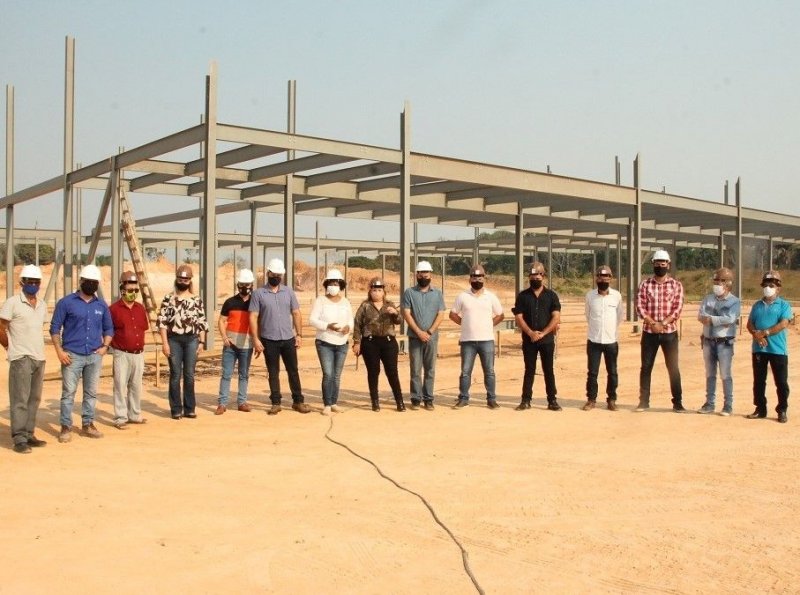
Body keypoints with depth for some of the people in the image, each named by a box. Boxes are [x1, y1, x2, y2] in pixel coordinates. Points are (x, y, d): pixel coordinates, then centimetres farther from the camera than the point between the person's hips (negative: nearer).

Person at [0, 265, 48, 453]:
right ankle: (19, 439, -3)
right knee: (20, 399, -6)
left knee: (34, 399, 9)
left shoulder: (42, 305, 13)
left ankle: (29, 435, 16)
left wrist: (37, 349, 12)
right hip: (21, 358, -6)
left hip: (39, 358, 6)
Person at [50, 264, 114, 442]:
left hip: (95, 356, 4)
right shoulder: (66, 302, -2)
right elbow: (55, 328, -2)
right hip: (72, 355, -4)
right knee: (68, 392, -2)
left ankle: (88, 424, 18)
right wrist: (60, 351, -9)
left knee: (91, 392, 9)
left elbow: (109, 328, 18)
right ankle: (66, 427, 4)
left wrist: (105, 346, 4)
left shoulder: (102, 305, 10)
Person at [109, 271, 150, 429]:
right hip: (122, 354, -5)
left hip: (139, 354, 6)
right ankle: (120, 418, 3)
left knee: (136, 386, 13)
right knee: (120, 386, -3)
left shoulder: (140, 308, 9)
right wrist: (117, 342, -4)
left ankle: (135, 415, 23)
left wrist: (138, 341, 11)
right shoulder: (114, 309, -9)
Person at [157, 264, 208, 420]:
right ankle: (176, 409, 10)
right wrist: (165, 342, -9)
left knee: (189, 375, 5)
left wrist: (201, 342, 1)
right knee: (175, 375, 3)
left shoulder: (197, 300, 8)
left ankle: (189, 408, 12)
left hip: (192, 340, 1)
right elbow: (162, 321, -2)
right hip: (174, 340, -1)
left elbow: (202, 322, 8)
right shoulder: (168, 298, 2)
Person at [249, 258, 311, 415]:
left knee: (293, 371, 8)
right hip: (269, 340, -2)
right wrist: (255, 339, -11)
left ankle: (298, 401, 17)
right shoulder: (259, 293, -2)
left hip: (288, 339, 2)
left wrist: (299, 334, 0)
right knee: (273, 372, 6)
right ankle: (275, 403, 14)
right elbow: (253, 317, -4)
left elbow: (296, 313, 7)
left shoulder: (288, 291, 6)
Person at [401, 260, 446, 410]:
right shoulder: (409, 292, 3)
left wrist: (429, 332, -11)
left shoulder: (438, 293, 7)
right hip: (414, 337, -1)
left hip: (432, 337, 1)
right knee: (415, 370, 1)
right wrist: (419, 332, -13)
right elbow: (406, 314, -4)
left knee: (430, 370, 4)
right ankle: (416, 399, 6)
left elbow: (441, 315, 1)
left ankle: (428, 399, 10)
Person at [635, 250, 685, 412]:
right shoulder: (645, 284, 4)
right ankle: (644, 401, 12)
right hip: (649, 332, 1)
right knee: (646, 367, 4)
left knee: (673, 368, 2)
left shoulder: (676, 285, 2)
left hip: (670, 332, -1)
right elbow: (640, 306, -3)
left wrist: (663, 323, -16)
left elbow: (678, 308, -5)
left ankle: (677, 402, 10)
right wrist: (653, 323, -15)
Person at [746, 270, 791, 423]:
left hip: (778, 350, -4)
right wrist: (757, 335, -12)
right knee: (758, 381, 9)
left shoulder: (784, 305, 0)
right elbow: (749, 324, 8)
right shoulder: (757, 305, 13)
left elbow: (783, 324, -13)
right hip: (758, 349, 4)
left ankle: (782, 411, 11)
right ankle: (760, 409, 18)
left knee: (781, 382, 0)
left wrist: (765, 333, -18)